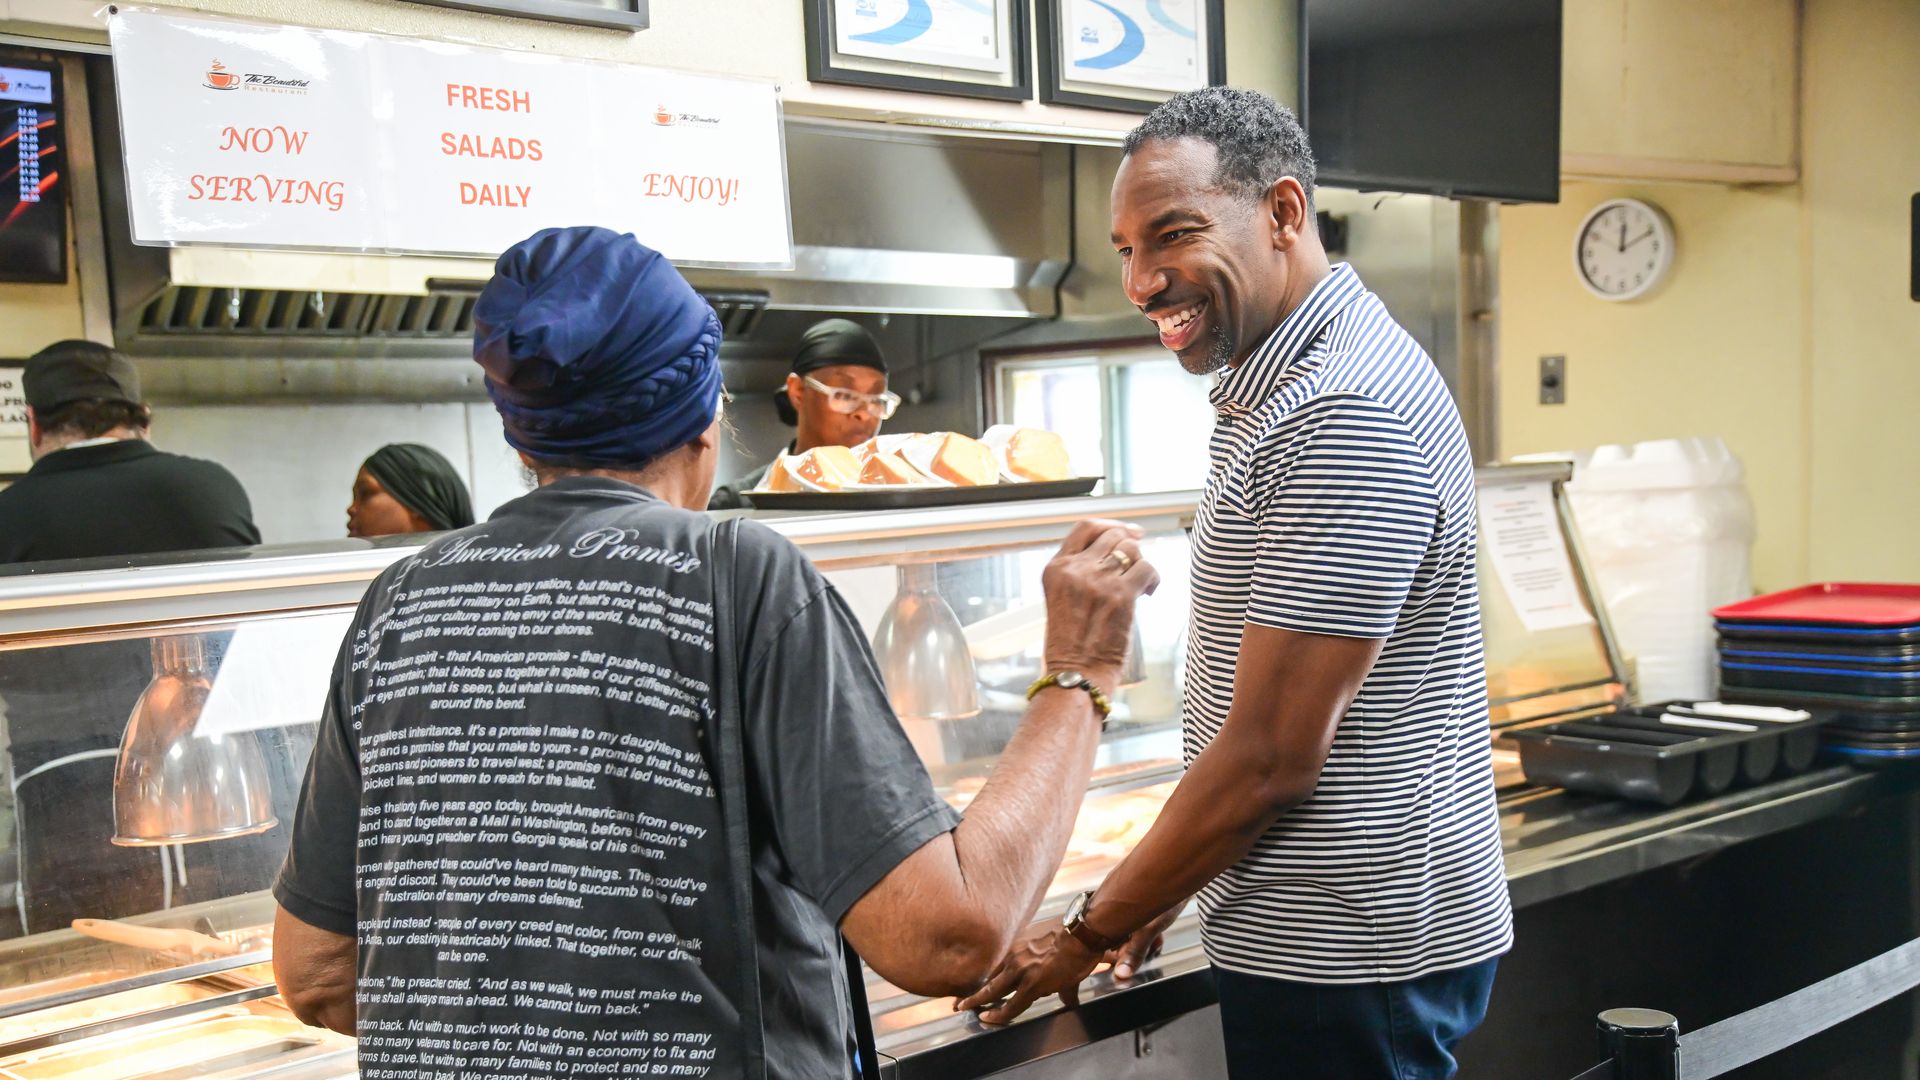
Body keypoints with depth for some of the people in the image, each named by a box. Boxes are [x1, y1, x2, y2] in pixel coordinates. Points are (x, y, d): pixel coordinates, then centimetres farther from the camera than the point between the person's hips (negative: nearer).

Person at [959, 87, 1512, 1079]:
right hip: (1302, 930, 9)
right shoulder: (1276, 392, 12)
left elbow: (1272, 761, -23)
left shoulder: (1347, 415, -22)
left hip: (1351, 954, -9)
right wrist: (1164, 892, 13)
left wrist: (1090, 933, -12)